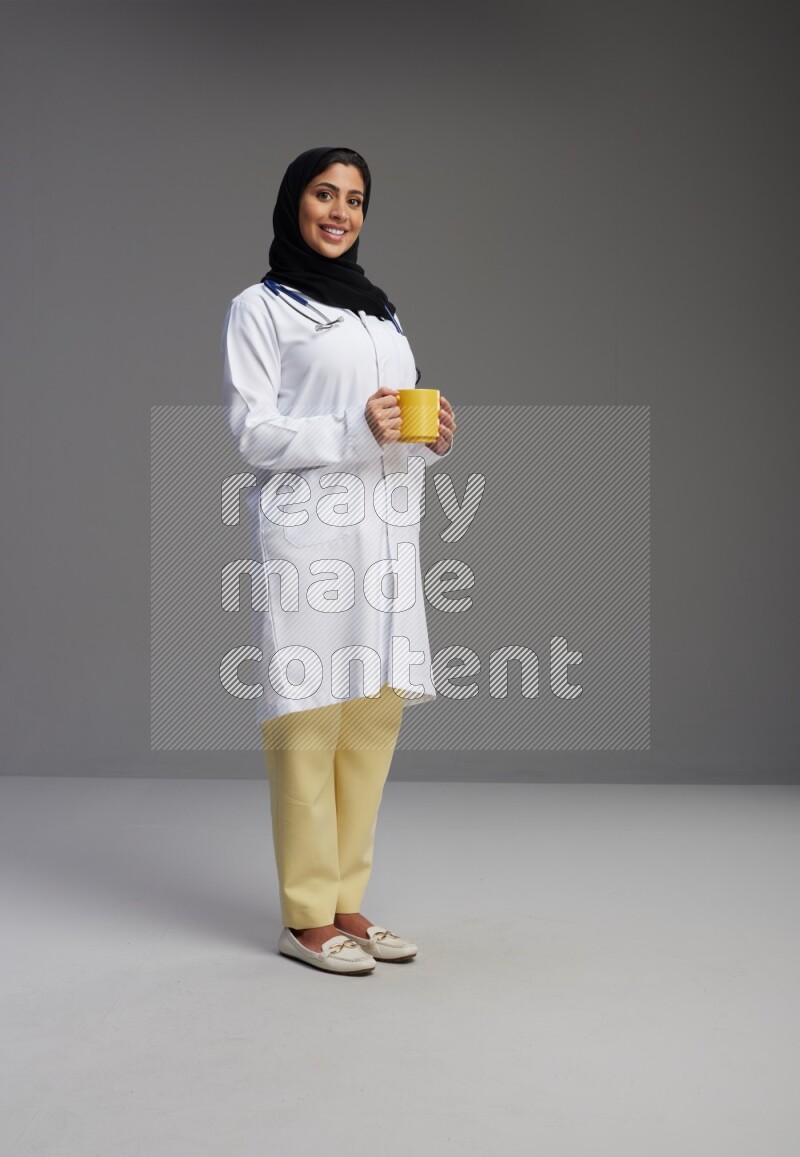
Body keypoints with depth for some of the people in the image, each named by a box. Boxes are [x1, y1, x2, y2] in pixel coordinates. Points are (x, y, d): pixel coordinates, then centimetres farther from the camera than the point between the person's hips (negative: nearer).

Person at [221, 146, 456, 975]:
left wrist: (432, 438, 1)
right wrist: (353, 432, -18)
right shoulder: (259, 308, 4)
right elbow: (251, 429, -5)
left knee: (375, 715, 5)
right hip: (308, 528, -6)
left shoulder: (380, 310, 23)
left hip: (387, 528, 6)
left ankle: (346, 901, 15)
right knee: (308, 714, -6)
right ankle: (305, 917, 2)